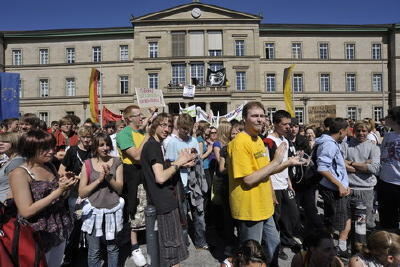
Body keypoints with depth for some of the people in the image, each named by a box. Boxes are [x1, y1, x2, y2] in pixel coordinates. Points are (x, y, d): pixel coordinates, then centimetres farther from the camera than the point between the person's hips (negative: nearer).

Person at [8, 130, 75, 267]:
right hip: (39, 235, -6)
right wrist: (59, 190, -24)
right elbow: (26, 211, -22)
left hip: (60, 230, 6)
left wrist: (66, 187, -8)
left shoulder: (50, 167, 3)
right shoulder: (20, 173, -15)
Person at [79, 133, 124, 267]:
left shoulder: (116, 162, -1)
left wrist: (109, 177, -20)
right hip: (94, 211, -1)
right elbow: (82, 193, -5)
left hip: (112, 210, 1)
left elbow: (120, 189, -3)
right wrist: (99, 180, -17)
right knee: (94, 252, 9)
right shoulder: (88, 164, -3)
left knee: (113, 248, 15)